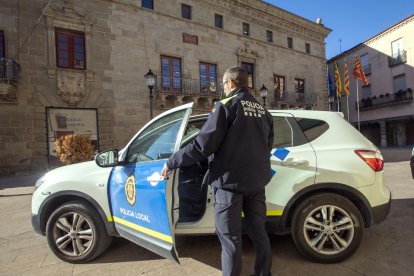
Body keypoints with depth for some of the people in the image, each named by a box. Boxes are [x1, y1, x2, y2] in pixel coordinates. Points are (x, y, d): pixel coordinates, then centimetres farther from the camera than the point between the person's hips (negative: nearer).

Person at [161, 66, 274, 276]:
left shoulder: (226, 105, -10)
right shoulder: (262, 110, 12)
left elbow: (203, 143, -18)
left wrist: (172, 162, -9)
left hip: (231, 180, -7)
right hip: (257, 179, 7)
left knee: (230, 236, 6)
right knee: (258, 229, 19)